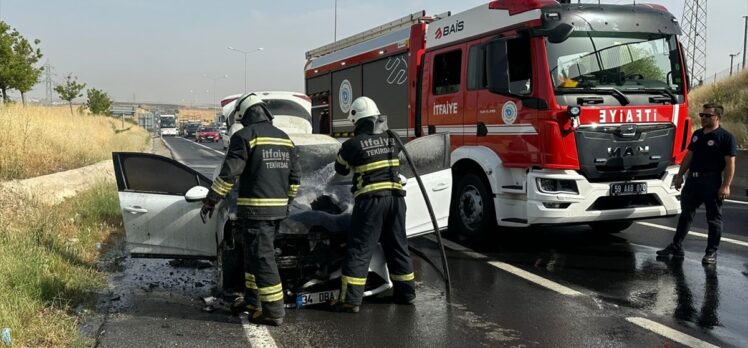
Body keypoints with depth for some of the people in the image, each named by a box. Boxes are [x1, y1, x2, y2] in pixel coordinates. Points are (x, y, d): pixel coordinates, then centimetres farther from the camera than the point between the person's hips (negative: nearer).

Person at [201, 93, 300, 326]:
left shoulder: (245, 136, -9)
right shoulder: (284, 138, 13)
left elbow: (229, 173, -15)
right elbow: (294, 177, 15)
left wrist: (211, 201, -9)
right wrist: (286, 201, 26)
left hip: (255, 209, -7)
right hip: (278, 208, 8)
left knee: (262, 258, -4)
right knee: (254, 254, 20)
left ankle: (274, 311, -3)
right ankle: (252, 301, 28)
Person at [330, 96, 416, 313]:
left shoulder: (352, 145, -6)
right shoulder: (389, 141, 9)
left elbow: (340, 169, 10)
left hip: (370, 200, -5)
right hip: (395, 197, 5)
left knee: (359, 250, -1)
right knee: (397, 246, 17)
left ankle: (351, 299, -3)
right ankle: (406, 292, 26)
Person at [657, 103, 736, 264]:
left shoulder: (726, 137, -8)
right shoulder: (697, 134, 13)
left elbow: (730, 163, -12)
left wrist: (726, 186, -18)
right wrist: (680, 175, 15)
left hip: (712, 181, -7)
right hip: (693, 179, 7)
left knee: (714, 218, 3)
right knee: (685, 214, 10)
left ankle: (712, 252, 11)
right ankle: (676, 247, 17)